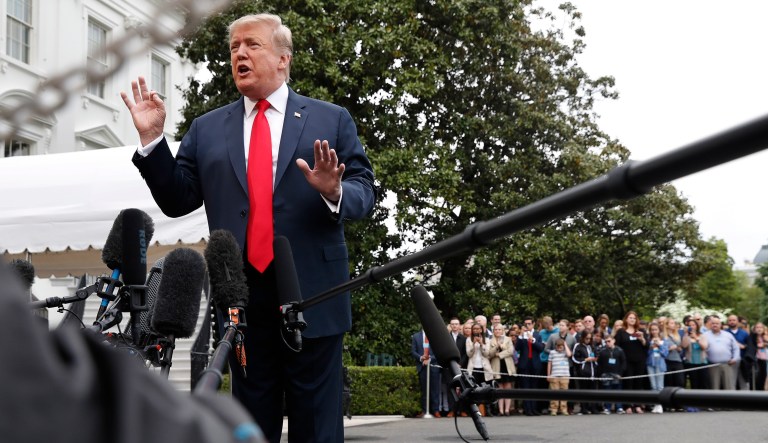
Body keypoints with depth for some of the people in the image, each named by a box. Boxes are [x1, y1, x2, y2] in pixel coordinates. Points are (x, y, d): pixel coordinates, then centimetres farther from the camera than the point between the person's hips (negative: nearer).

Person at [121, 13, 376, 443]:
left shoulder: (332, 120, 7)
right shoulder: (207, 129, 13)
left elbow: (365, 194, 2)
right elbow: (178, 200, 7)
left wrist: (335, 192, -20)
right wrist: (152, 138, -3)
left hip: (312, 296, -2)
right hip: (241, 297, 2)